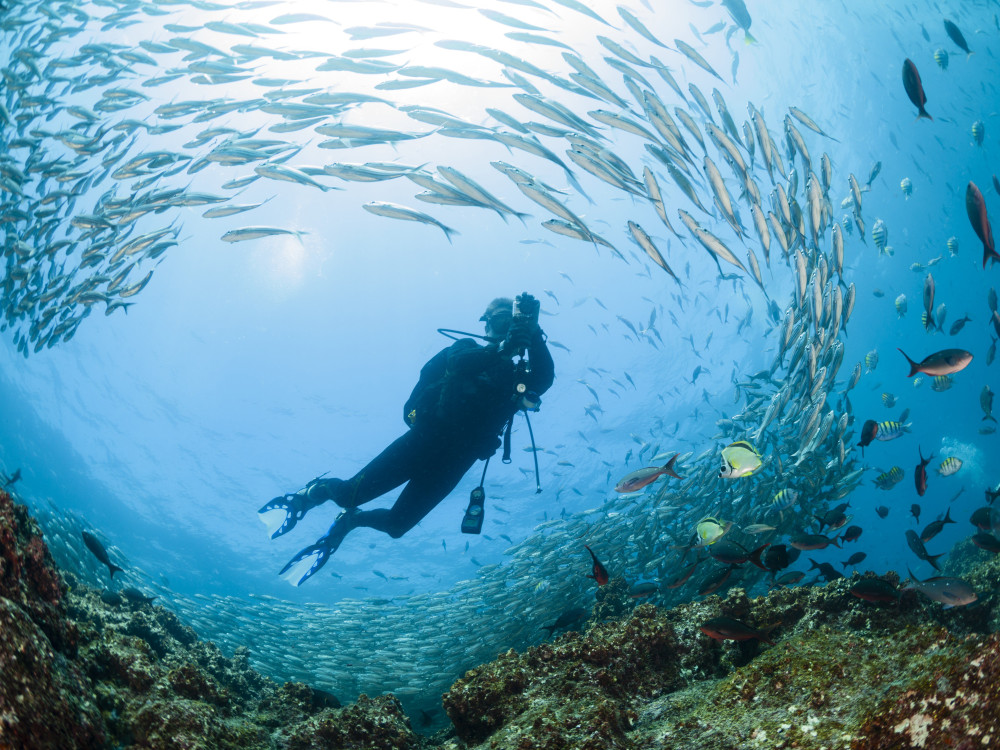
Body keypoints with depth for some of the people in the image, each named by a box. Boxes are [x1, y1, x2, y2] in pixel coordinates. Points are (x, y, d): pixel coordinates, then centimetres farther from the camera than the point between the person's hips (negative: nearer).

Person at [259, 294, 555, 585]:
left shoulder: (517, 376, 13)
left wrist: (533, 333, -22)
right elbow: (457, 361, -17)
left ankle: (348, 521, 33)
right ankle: (315, 492, 24)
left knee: (396, 526, 3)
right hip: (424, 440, -3)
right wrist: (500, 350, -32)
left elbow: (545, 378, -9)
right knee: (349, 494, -10)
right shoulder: (469, 349, 7)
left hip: (451, 464, 3)